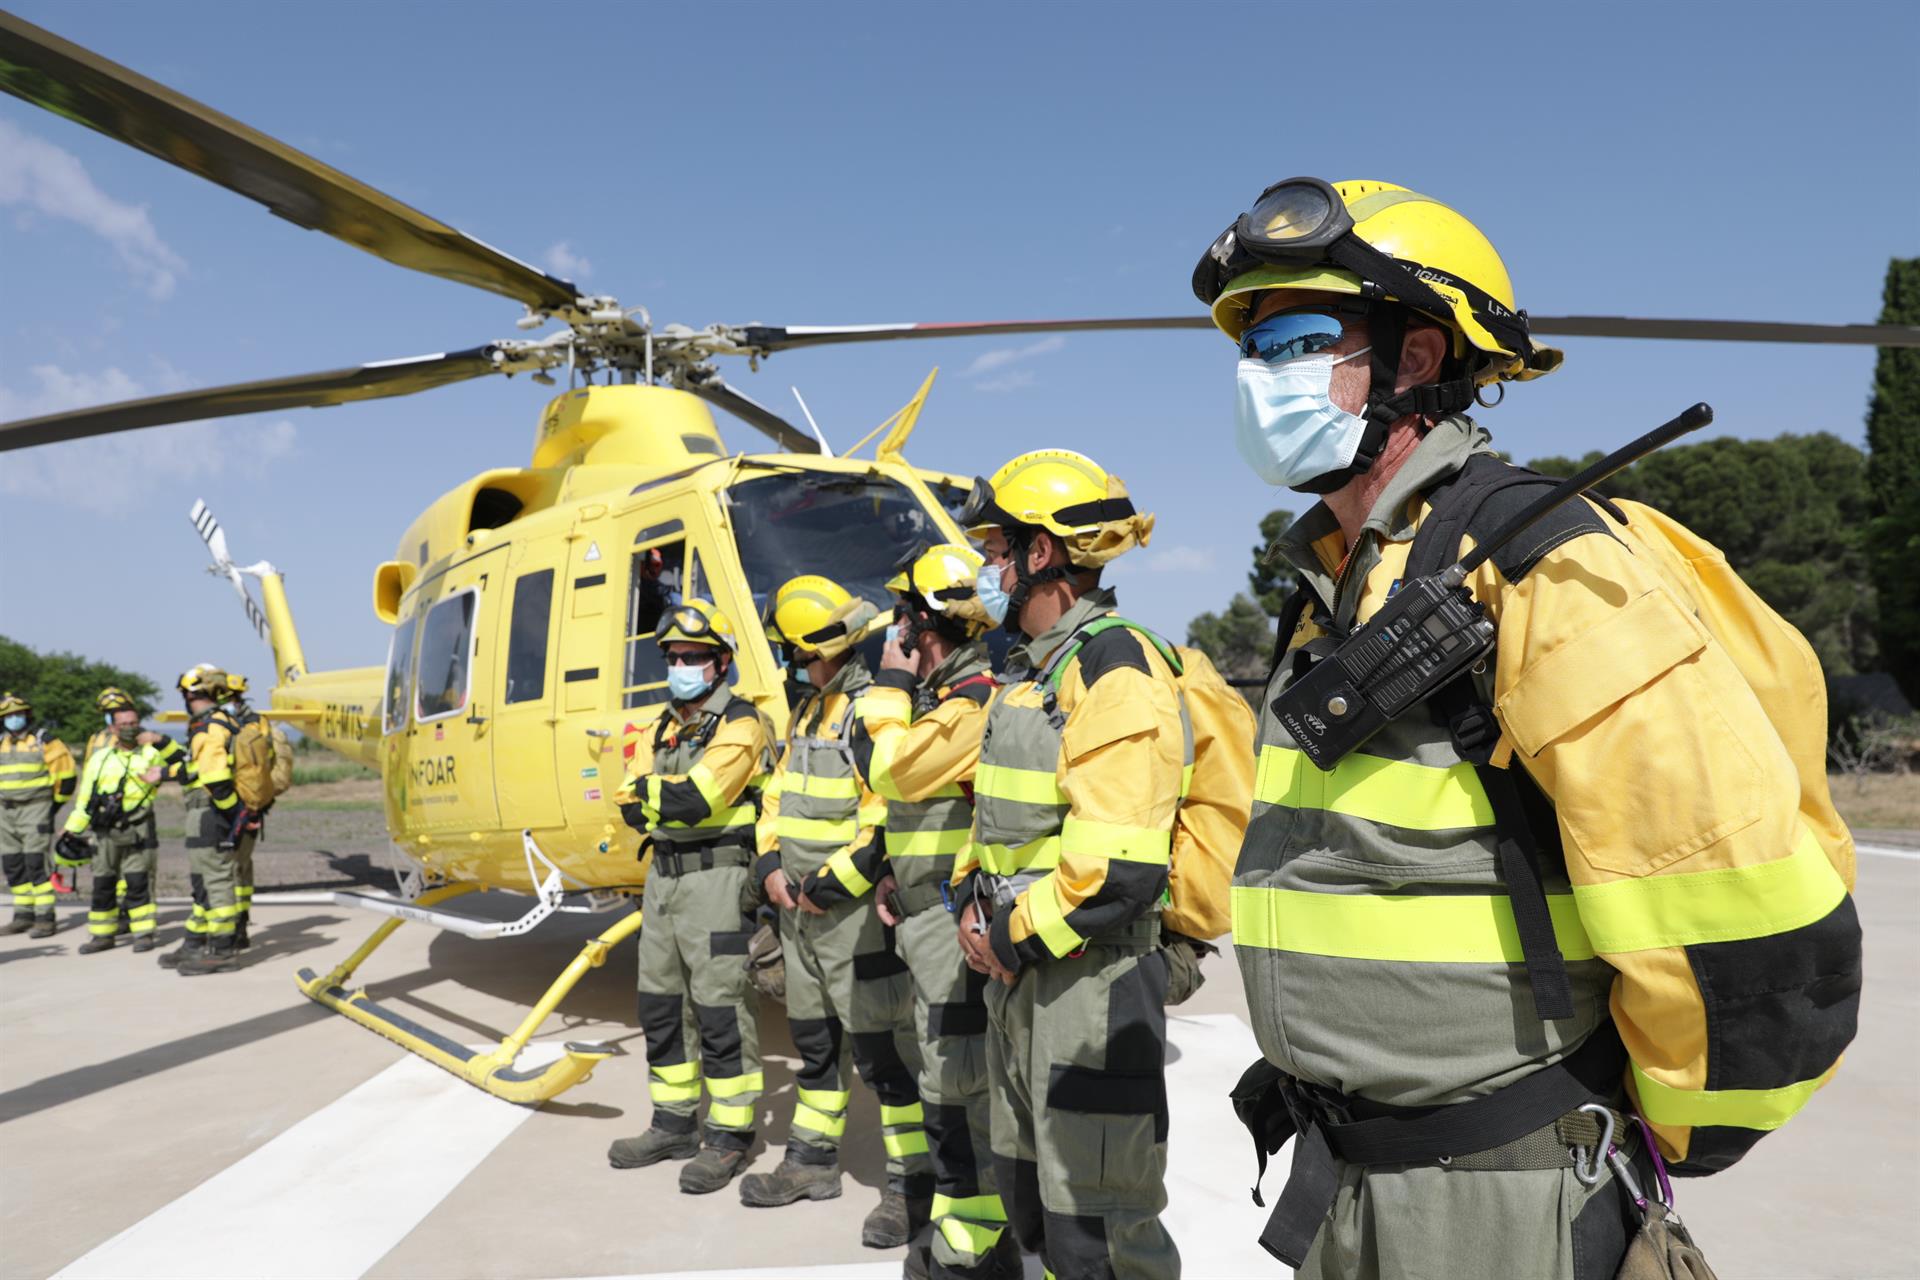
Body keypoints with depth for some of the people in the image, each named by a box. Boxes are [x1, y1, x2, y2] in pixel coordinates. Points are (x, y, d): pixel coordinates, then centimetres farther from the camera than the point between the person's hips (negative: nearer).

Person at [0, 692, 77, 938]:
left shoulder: (44, 740, -5)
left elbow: (66, 772, -4)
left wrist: (56, 803, -1)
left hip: (36, 810, -7)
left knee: (36, 864, -11)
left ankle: (45, 919, -9)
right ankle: (24, 915, 18)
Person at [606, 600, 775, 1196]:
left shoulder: (740, 725, -10)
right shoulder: (662, 729, 15)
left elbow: (696, 798, -21)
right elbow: (632, 806, 5)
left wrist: (653, 792, -5)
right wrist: (675, 796, -10)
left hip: (716, 878, -8)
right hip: (663, 875, 8)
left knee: (720, 1009, -3)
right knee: (660, 1006, 15)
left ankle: (730, 1136, 10)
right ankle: (675, 1124, 30)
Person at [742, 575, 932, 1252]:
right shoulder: (810, 711, 13)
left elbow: (887, 822, -24)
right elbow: (780, 795, 18)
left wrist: (829, 886, -19)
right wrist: (772, 864, 2)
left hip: (854, 911, -9)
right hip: (801, 910, 9)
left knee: (882, 1048, -2)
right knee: (814, 1039, 20)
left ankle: (914, 1182, 11)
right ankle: (813, 1159, 35)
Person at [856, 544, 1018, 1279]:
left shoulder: (976, 699, -18)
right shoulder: (942, 695, 15)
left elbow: (888, 771, -23)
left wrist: (890, 684, -11)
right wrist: (892, 874, 13)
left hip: (955, 920, -10)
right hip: (926, 914, 10)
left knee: (959, 1084, -2)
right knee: (950, 1079, 19)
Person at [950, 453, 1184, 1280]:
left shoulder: (1115, 671, -18)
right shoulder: (1030, 670, 13)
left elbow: (1120, 866, -25)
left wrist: (1017, 937, -15)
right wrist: (975, 901, 4)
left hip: (1089, 973, -10)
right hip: (1018, 970, 10)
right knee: (1031, 1197, 22)